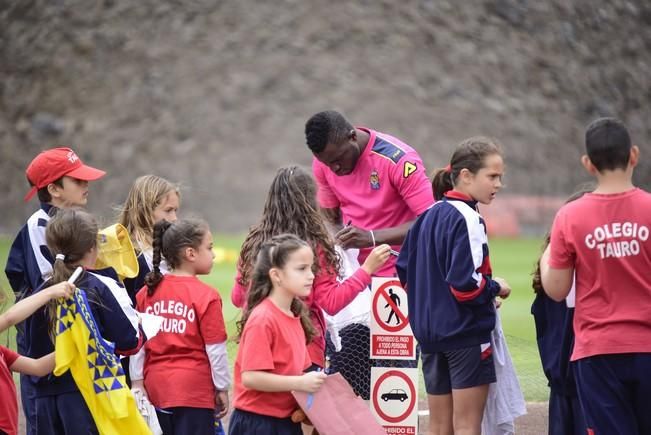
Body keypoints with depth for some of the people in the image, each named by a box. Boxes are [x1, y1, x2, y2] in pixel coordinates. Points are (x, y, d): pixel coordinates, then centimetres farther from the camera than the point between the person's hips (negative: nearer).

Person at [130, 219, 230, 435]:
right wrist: (222, 388, 2)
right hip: (194, 389, -5)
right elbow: (215, 349, -8)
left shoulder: (148, 292, 4)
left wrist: (138, 381, 11)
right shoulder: (206, 296, -10)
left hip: (156, 388, 5)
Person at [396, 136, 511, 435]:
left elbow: (404, 270, 13)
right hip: (466, 332, -8)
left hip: (430, 332, 8)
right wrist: (497, 288, -7)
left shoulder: (428, 216, 9)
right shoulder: (466, 219, -16)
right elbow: (465, 284, -23)